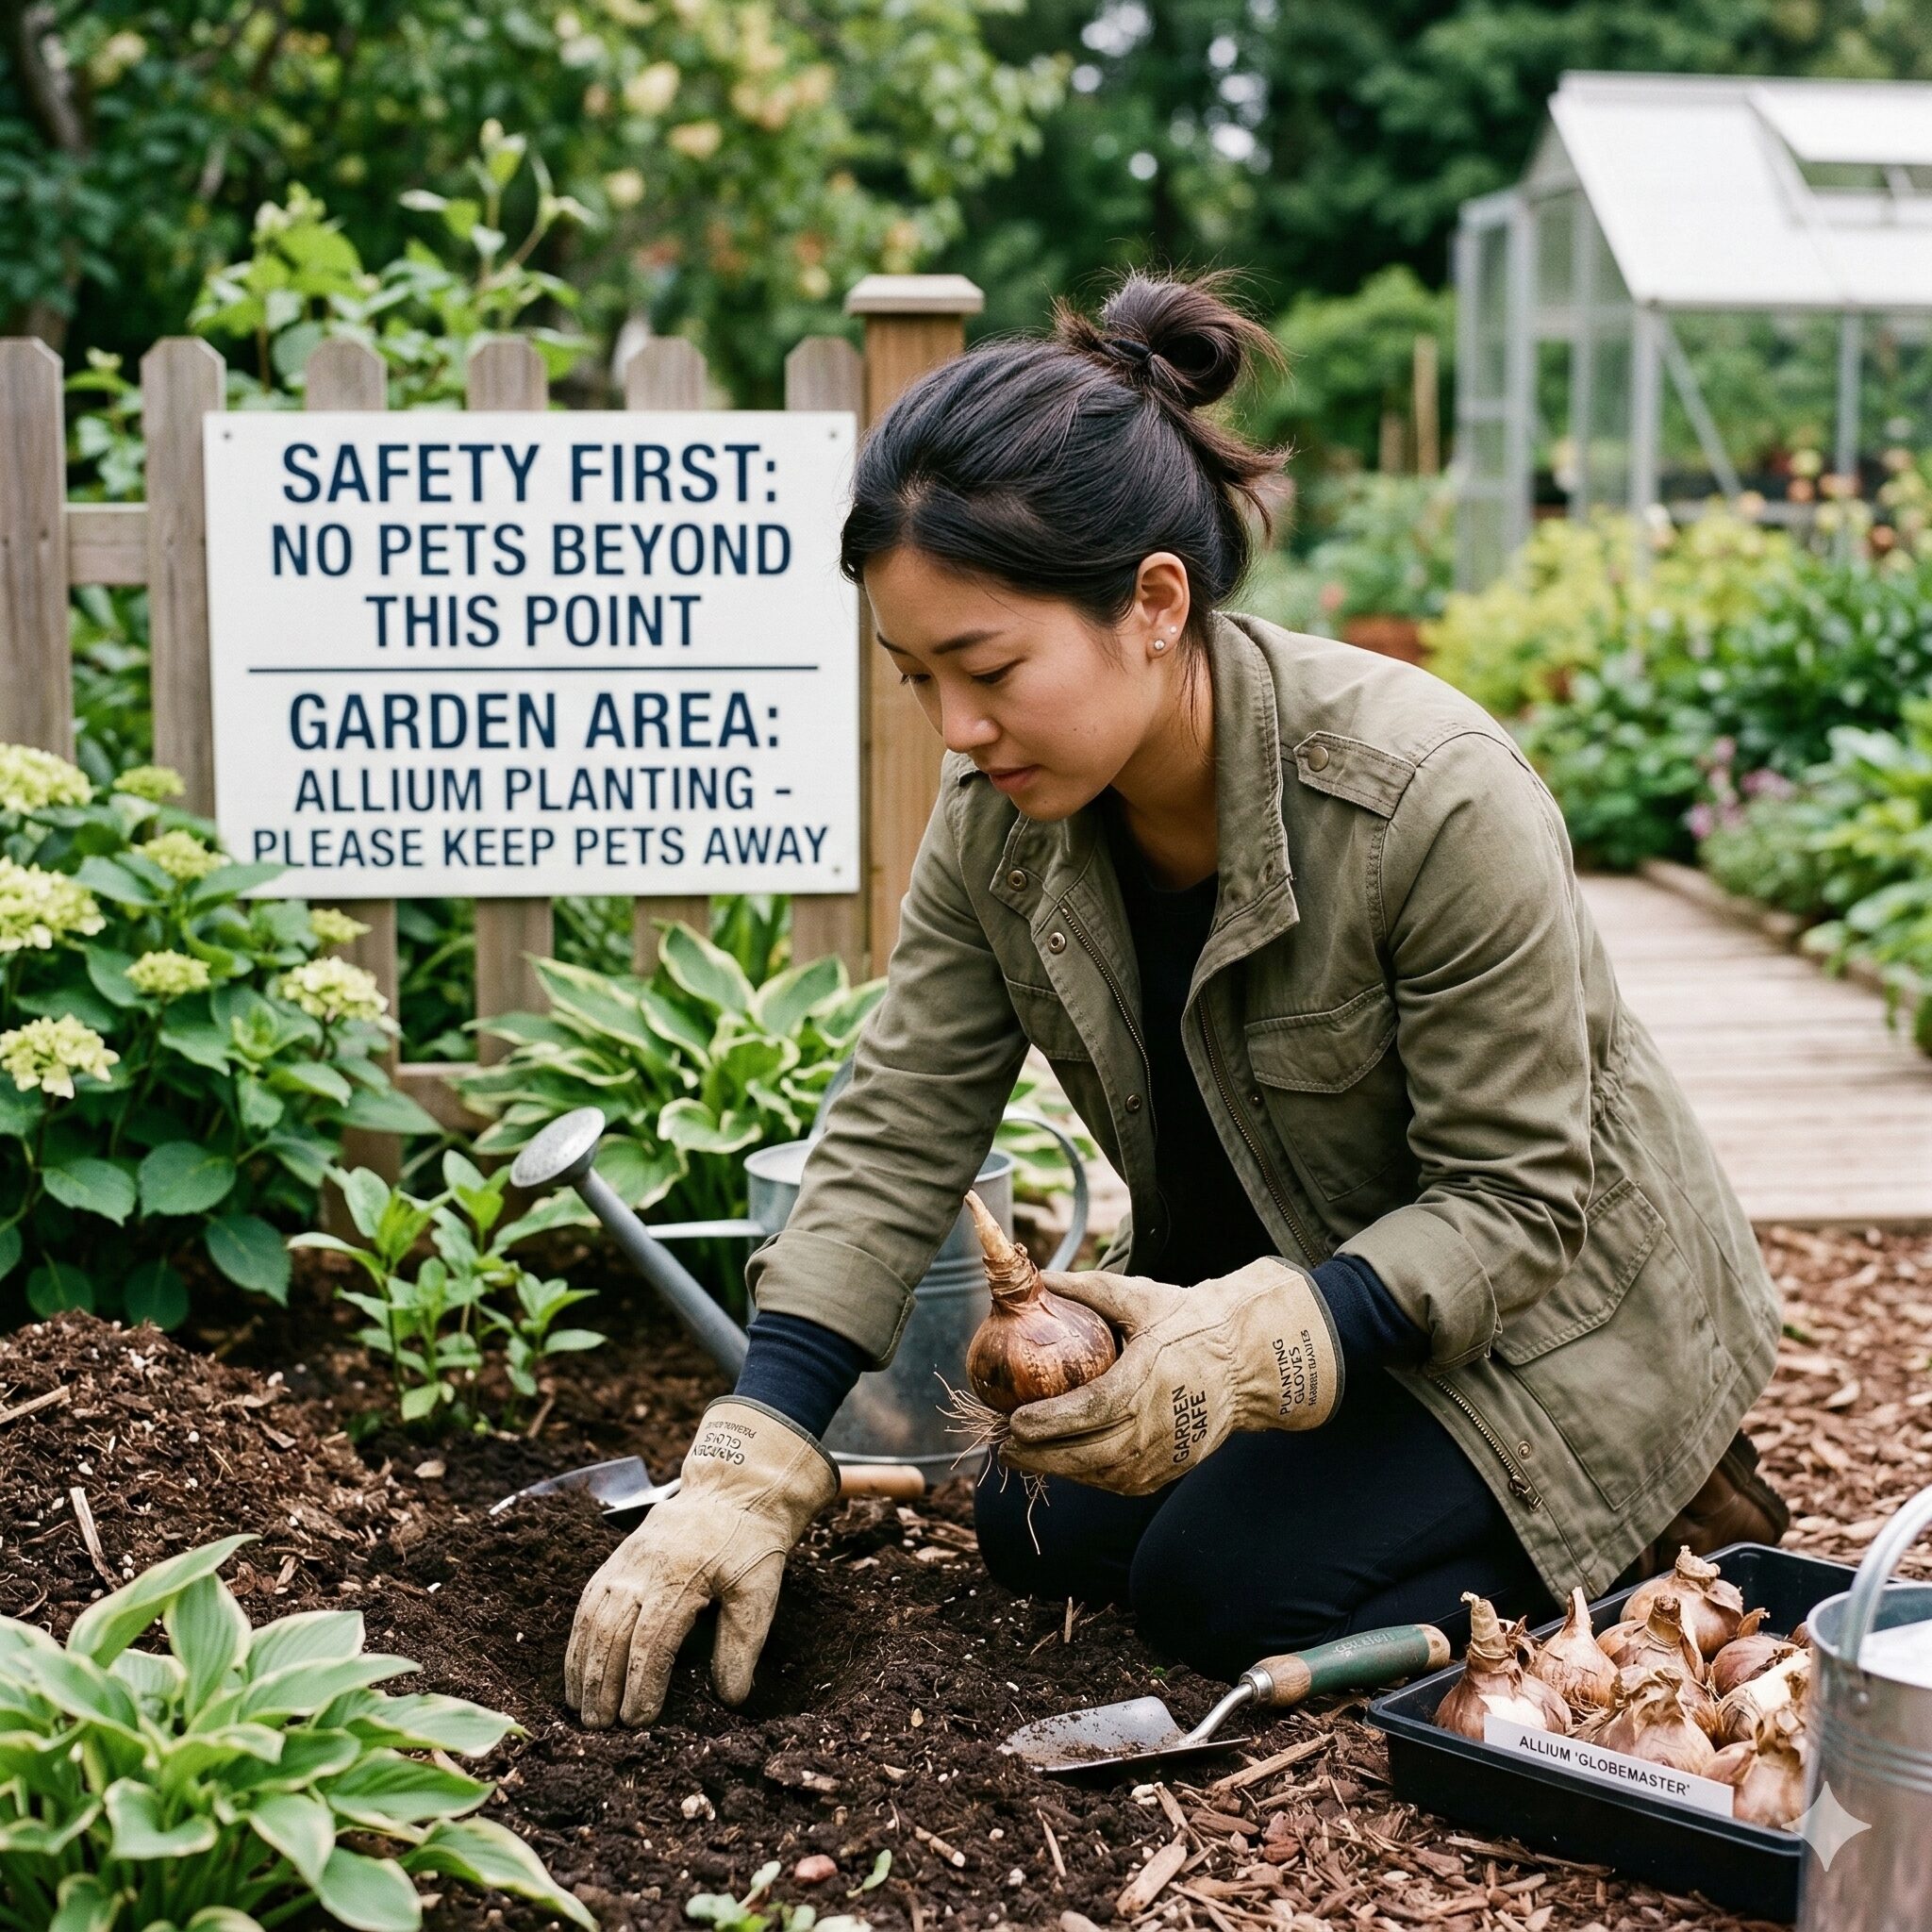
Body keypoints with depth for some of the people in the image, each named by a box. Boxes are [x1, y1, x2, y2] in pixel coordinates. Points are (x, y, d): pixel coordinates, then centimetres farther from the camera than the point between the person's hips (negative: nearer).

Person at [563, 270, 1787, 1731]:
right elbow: (895, 1141, -14)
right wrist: (745, 1472, -24)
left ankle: (1649, 1500, 3)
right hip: (1253, 1279, 7)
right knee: (1042, 1533, 3)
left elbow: (1517, 1201, -27)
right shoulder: (1002, 813, -15)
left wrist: (1254, 1349, -43)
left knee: (1225, 1584, -18)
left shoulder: (1439, 801, -35)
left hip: (1550, 1303, -6)